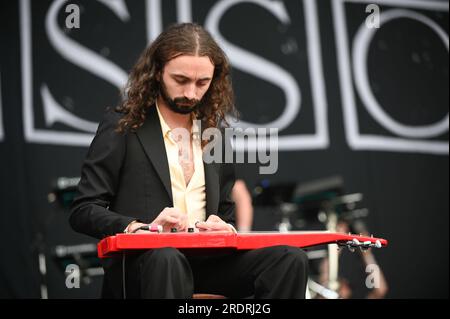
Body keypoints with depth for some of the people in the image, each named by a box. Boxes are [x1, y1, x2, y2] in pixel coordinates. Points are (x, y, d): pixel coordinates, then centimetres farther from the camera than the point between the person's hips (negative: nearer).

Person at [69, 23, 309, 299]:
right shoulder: (122, 127, 3)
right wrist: (142, 228, -18)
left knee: (290, 259, -20)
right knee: (167, 259, -40)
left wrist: (224, 229, -4)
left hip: (206, 258, 5)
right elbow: (83, 212, -1)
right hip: (140, 260, -4)